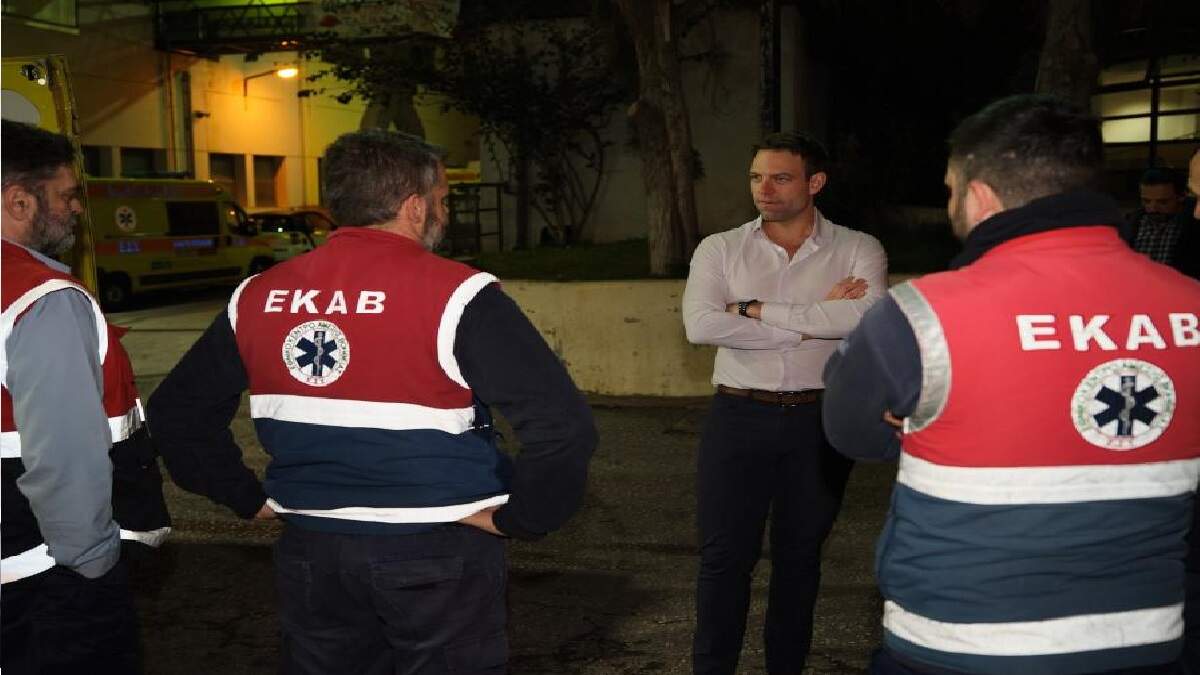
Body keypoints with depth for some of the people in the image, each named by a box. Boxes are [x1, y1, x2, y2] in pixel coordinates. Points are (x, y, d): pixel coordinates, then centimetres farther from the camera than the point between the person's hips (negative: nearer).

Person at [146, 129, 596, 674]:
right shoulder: (453, 294, -17)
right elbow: (561, 424, -23)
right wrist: (514, 519, -10)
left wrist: (249, 498, 12)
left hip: (311, 550, 5)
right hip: (436, 554, -4)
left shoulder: (259, 296, 0)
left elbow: (177, 410, 10)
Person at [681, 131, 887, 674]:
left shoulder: (858, 250, 0)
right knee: (724, 554, 5)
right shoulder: (720, 249, 1)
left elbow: (867, 314, -21)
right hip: (739, 416, 0)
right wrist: (816, 321, -15)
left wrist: (756, 310, -17)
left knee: (799, 554, 14)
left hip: (820, 419, 0)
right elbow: (700, 325, -16)